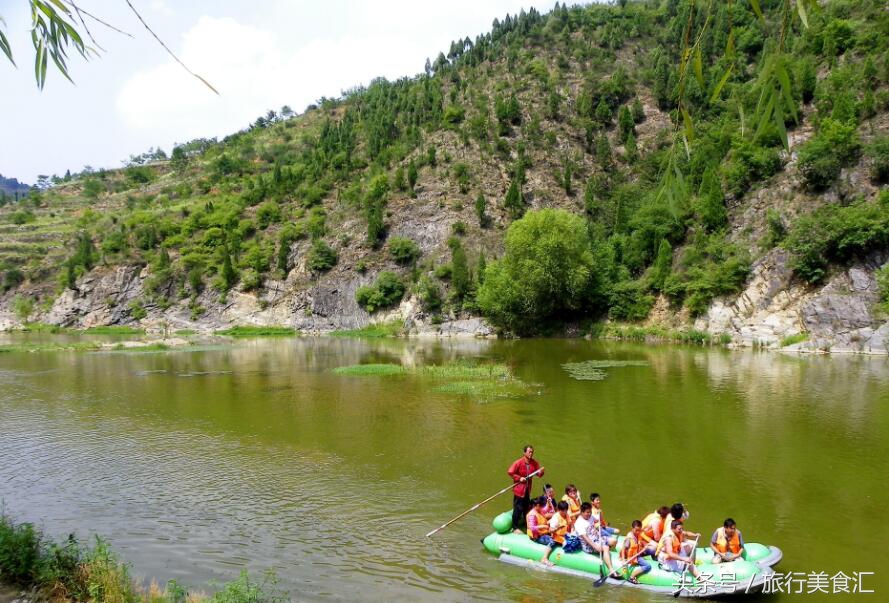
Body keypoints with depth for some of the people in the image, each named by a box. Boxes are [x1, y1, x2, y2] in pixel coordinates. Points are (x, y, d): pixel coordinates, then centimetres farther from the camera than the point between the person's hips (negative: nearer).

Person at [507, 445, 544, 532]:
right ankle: (515, 527, 10)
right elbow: (510, 472, -16)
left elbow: (539, 474, -3)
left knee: (526, 507, 17)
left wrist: (541, 472, -25)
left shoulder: (534, 462, -3)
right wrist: (519, 478, -19)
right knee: (518, 508, -1)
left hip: (527, 489, 5)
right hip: (519, 489, -5)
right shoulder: (519, 463, -18)